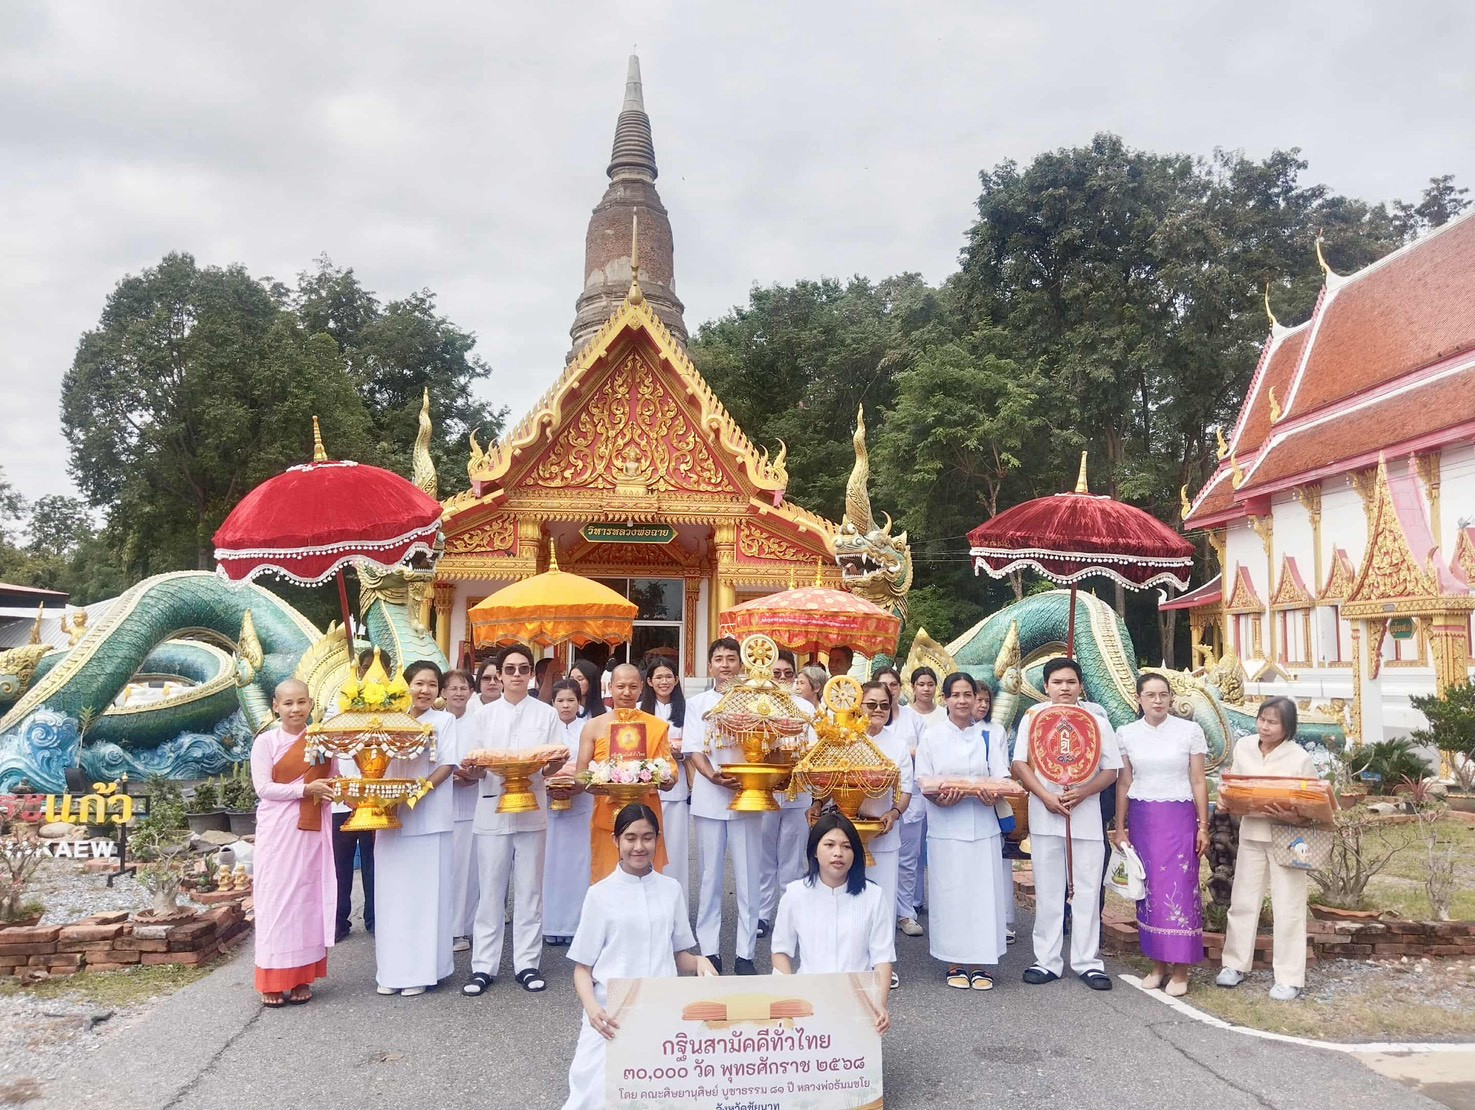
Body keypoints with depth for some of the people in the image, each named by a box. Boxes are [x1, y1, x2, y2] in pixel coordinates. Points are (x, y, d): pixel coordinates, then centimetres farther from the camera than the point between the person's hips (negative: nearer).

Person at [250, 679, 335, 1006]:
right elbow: (263, 787, -9)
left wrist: (331, 789, -11)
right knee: (276, 897, 1)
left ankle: (302, 977, 15)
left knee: (308, 897, 6)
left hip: (312, 830, 3)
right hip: (278, 830, -3)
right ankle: (273, 980, 9)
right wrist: (305, 789, -17)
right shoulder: (265, 742, -2)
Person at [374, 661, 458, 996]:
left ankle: (421, 970, 10)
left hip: (428, 817, -3)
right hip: (391, 816, 4)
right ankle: (392, 969, 19)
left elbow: (447, 765, -6)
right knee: (392, 891, 8)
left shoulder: (444, 720, 2)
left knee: (425, 891, 1)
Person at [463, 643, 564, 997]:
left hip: (532, 808, 0)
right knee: (491, 890, 2)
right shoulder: (485, 715, 9)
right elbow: (474, 768, 7)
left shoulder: (546, 714, 7)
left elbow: (554, 765, 5)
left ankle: (527, 964, 13)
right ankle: (483, 966, 10)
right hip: (493, 809, 0)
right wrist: (477, 767, -15)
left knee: (529, 890, 4)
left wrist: (550, 764, -17)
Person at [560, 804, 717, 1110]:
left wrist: (698, 962, -8)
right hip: (613, 1014, -2)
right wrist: (592, 1008, -17)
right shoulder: (600, 894, -1)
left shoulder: (671, 889, 6)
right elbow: (583, 968, 1)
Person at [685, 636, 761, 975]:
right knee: (710, 877, 6)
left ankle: (745, 954, 9)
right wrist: (712, 776, -16)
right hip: (709, 798, 1)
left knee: (747, 877, 2)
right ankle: (708, 950, 15)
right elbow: (693, 750, 3)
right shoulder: (697, 703, 10)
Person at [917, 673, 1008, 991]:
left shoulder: (988, 736, 9)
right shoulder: (931, 735, 4)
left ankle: (980, 962, 9)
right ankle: (955, 962, 11)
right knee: (949, 892, 1)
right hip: (945, 825, -1)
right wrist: (940, 798, -20)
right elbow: (923, 781, 0)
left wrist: (992, 794, -19)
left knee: (983, 890, 0)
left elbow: (1001, 778, 3)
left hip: (982, 824, 1)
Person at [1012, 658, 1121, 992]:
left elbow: (1111, 770, 3)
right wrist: (1046, 796, -14)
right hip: (1045, 815, 0)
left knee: (1087, 890, 5)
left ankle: (1088, 962, 15)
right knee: (1047, 891, 7)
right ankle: (1047, 961, 16)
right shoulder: (1032, 716, 3)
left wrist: (1082, 792, -14)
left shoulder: (1097, 720, 4)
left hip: (1086, 815, 0)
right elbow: (1020, 764, -1)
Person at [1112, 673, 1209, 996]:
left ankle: (1180, 969, 6)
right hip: (1141, 818, 2)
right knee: (1149, 890, 5)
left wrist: (1203, 826, -1)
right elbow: (1123, 783, 7)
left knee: (1179, 888, -4)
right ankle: (1157, 964, 17)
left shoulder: (1190, 731, -1)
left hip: (1179, 817, -2)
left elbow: (1198, 782, 1)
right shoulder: (1127, 734, 4)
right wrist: (1120, 827, 6)